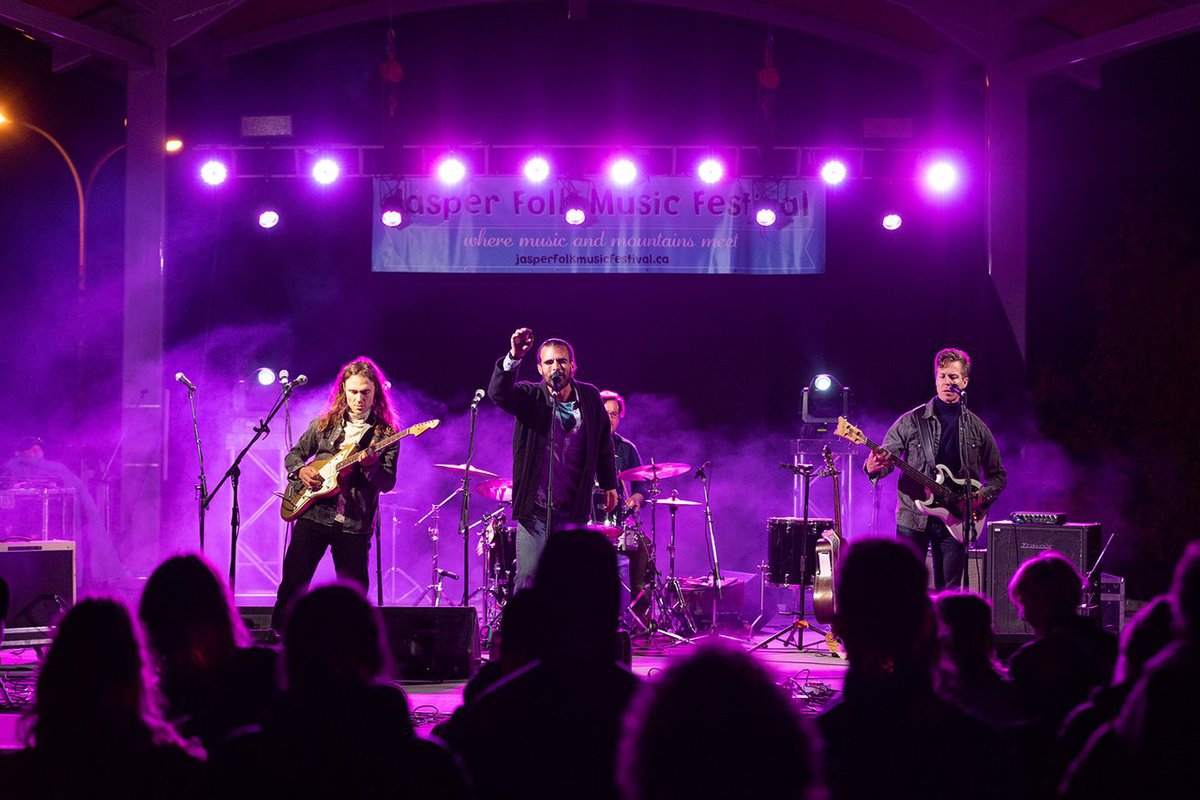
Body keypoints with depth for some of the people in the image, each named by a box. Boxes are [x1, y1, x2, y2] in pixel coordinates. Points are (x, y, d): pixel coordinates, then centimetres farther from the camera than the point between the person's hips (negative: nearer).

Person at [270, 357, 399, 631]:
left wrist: (371, 464, -23)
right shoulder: (324, 423, 10)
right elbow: (293, 455, 18)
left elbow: (388, 483, -3)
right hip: (314, 514, 1)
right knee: (293, 583, -3)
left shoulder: (385, 433, 3)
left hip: (356, 523, -1)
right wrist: (301, 470, -4)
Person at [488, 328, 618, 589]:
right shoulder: (530, 397, -6)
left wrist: (608, 484, 21)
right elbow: (498, 393, -27)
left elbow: (603, 442, 18)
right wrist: (513, 358, -43)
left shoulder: (590, 397, 4)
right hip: (535, 510, -3)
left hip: (574, 511, 3)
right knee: (528, 580, -8)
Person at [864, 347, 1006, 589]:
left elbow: (998, 475, 16)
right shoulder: (911, 421, 2)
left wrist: (980, 497, -3)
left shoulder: (977, 429, 9)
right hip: (913, 518, -2)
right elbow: (886, 455, -2)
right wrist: (875, 466, -26)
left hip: (953, 521, 2)